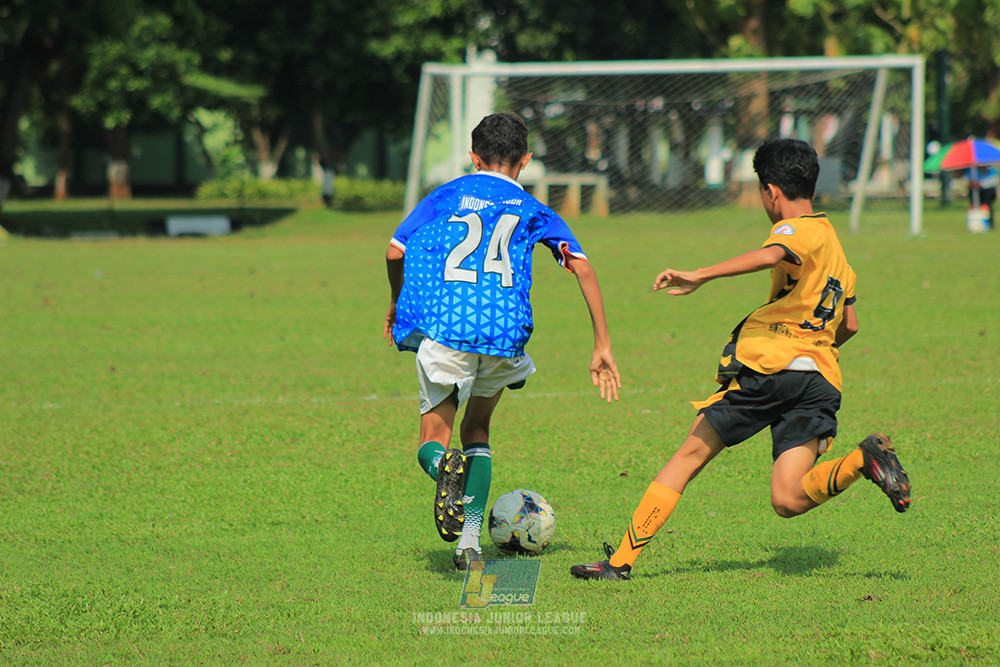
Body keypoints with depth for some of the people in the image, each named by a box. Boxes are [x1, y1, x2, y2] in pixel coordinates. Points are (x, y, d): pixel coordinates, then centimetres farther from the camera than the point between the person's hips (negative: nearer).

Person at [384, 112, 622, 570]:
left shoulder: (446, 196, 20)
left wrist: (396, 303, 27)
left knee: (433, 441, 10)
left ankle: (446, 465, -28)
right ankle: (469, 540, 9)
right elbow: (581, 266, 7)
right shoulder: (533, 210, 20)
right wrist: (602, 347, 8)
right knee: (476, 428, 24)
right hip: (506, 327, 1)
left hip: (443, 324, -1)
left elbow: (395, 250, 8)